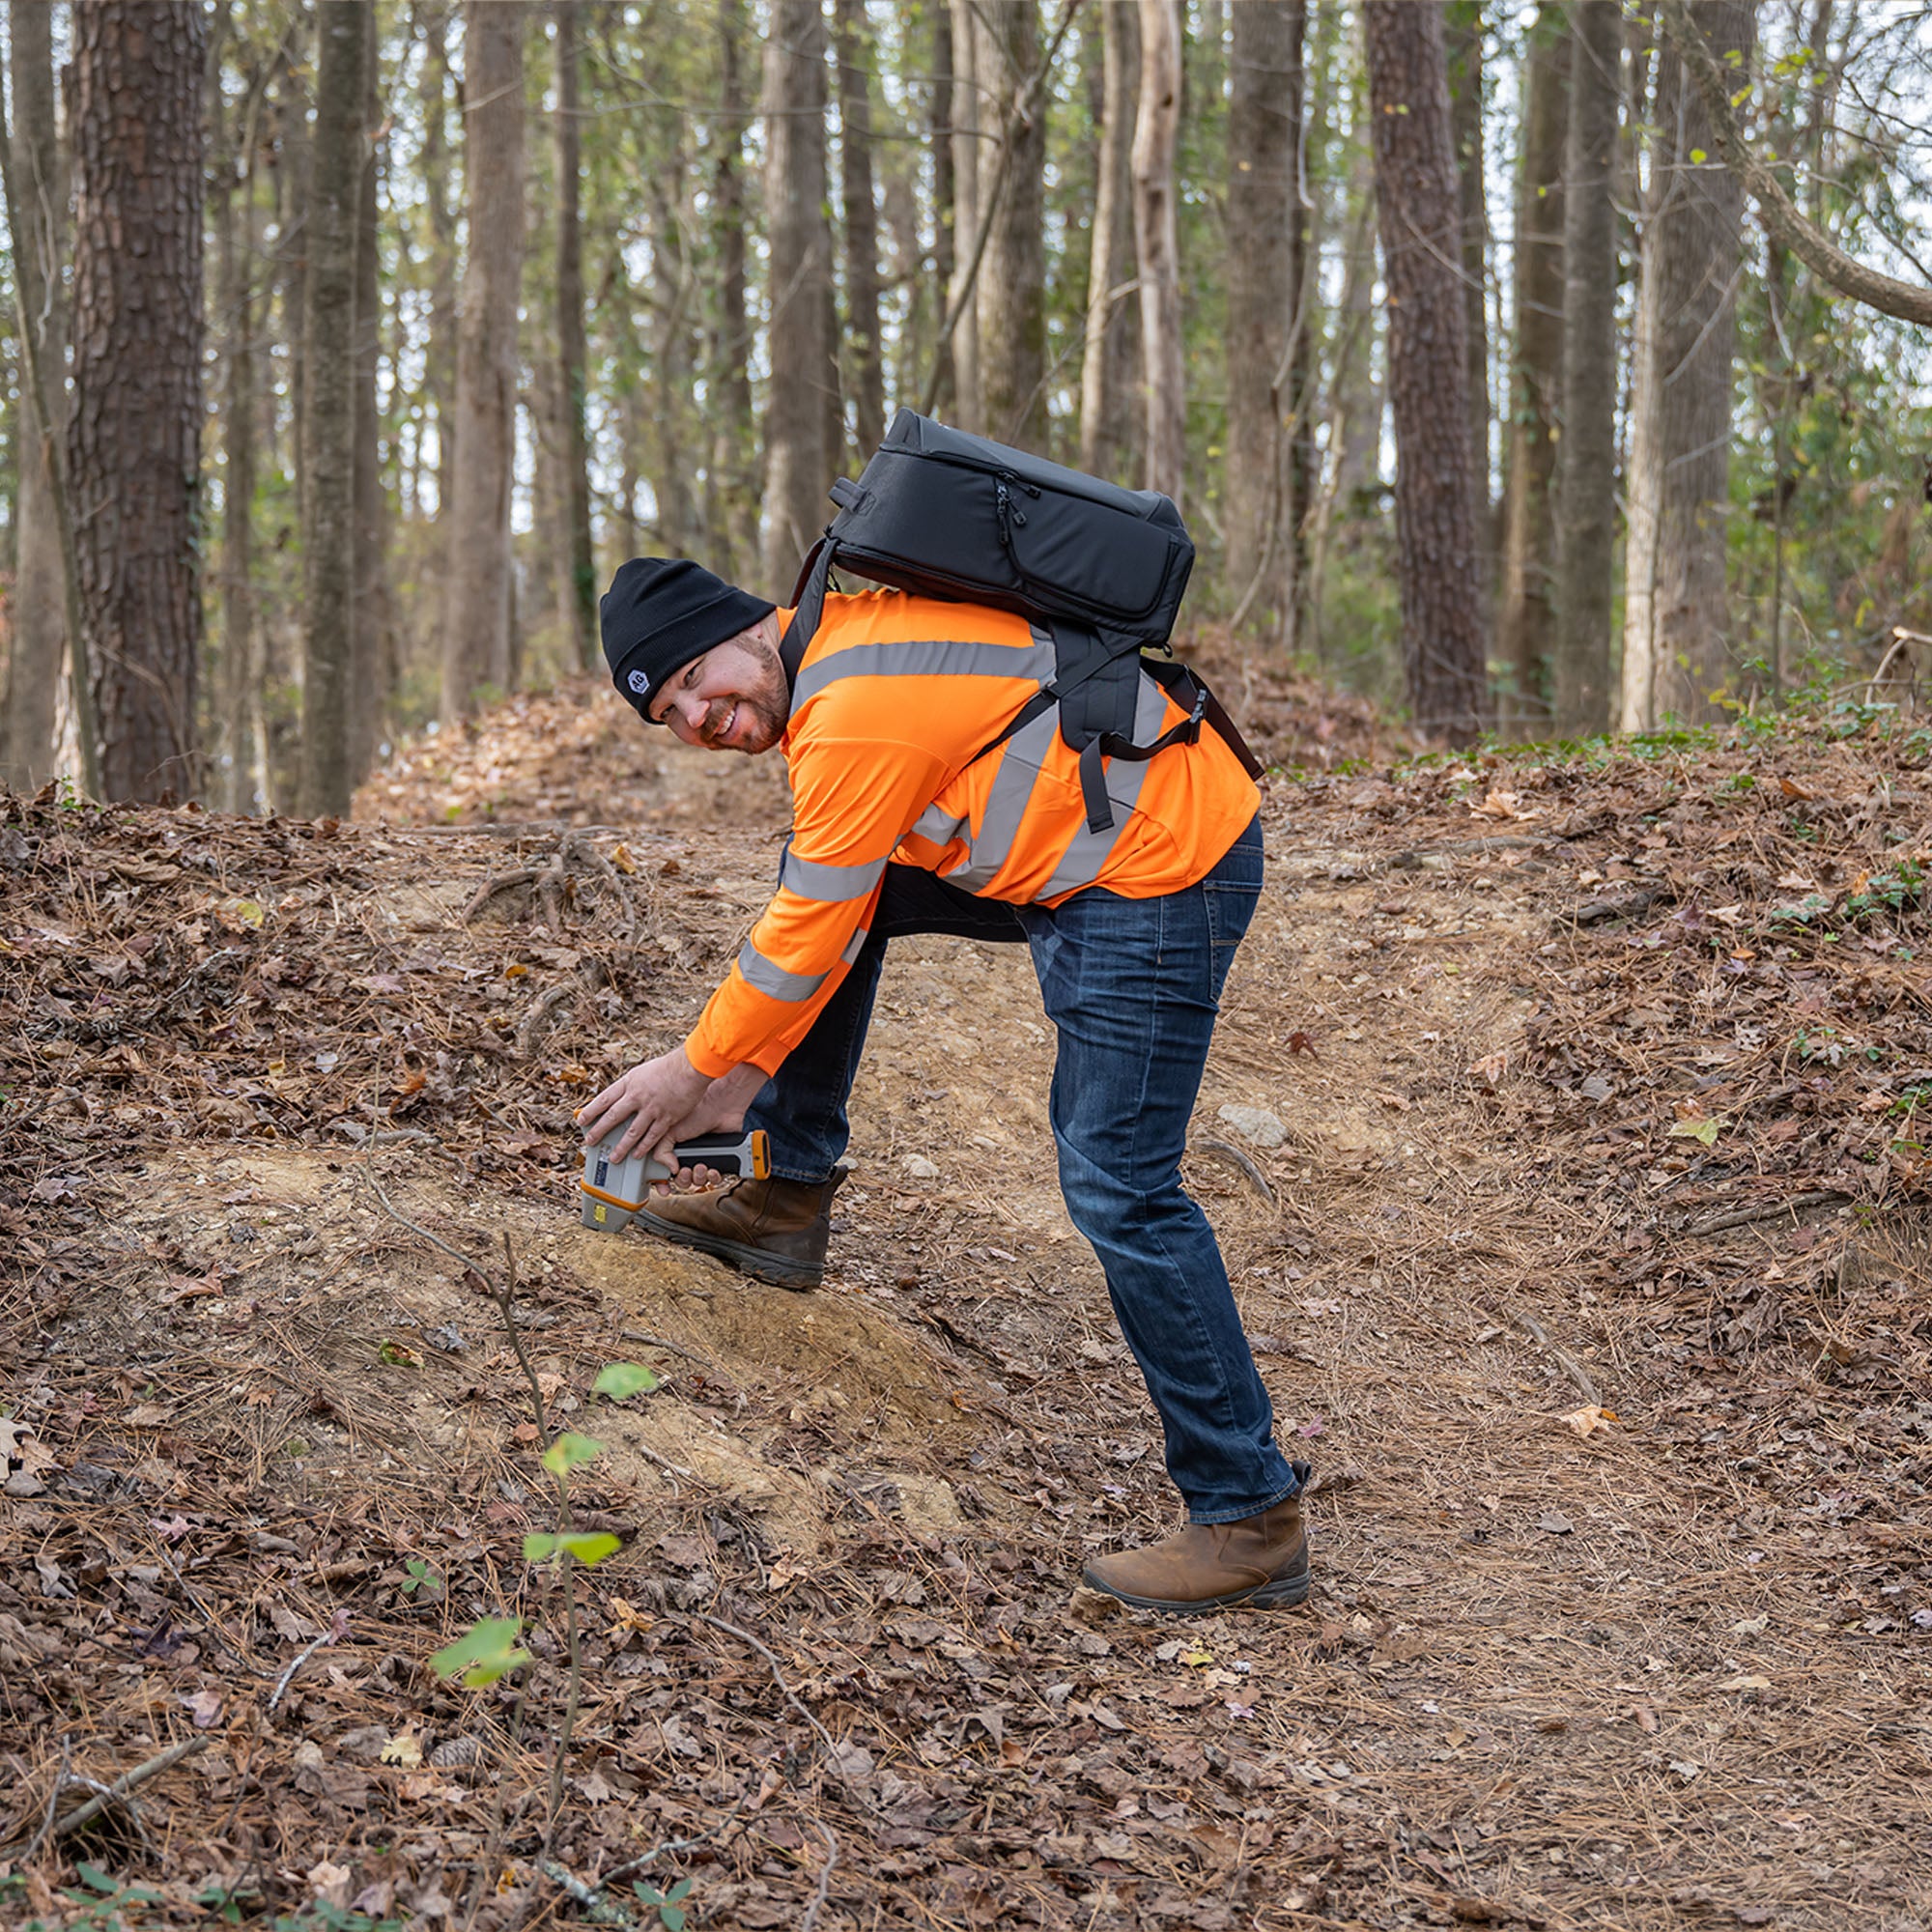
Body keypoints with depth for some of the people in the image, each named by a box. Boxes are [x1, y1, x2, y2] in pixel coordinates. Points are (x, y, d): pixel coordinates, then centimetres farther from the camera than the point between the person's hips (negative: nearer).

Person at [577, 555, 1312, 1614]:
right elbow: (828, 909, 15)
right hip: (1075, 853, 10)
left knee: (1117, 1188, -11)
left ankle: (1249, 1517, -3)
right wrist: (747, 1071, 13)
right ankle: (786, 1197, 22)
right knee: (830, 881, 15)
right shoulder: (835, 640, 11)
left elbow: (814, 932, -16)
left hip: (1163, 872, -10)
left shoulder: (855, 709, -22)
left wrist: (694, 1069, -3)